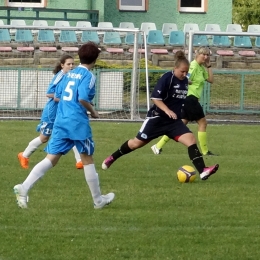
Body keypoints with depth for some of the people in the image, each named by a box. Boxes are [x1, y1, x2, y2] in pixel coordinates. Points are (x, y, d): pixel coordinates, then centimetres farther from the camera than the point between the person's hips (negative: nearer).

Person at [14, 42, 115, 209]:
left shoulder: (69, 74, 15)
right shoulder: (88, 76, -7)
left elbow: (58, 95, 20)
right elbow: (83, 98, -20)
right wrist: (92, 111, -2)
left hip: (61, 121, 6)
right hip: (78, 122, -6)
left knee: (51, 159, 0)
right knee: (87, 159, 8)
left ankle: (24, 188, -18)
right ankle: (98, 200, 19)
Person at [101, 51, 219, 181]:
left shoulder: (185, 81, 5)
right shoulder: (167, 78, -16)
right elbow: (155, 97, -20)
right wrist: (168, 111, -30)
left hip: (174, 121, 5)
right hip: (157, 118, -5)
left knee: (191, 139, -16)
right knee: (137, 142, 7)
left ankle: (202, 171, -26)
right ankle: (112, 158, 30)